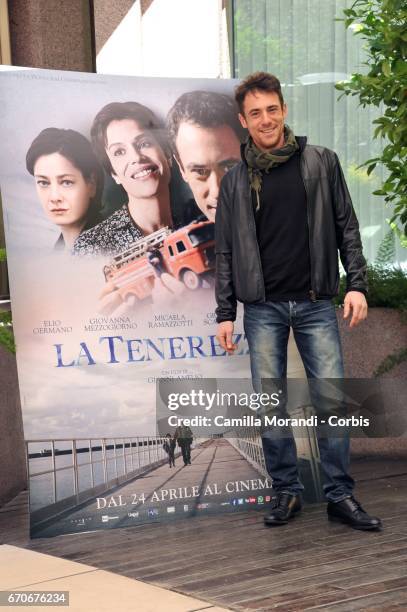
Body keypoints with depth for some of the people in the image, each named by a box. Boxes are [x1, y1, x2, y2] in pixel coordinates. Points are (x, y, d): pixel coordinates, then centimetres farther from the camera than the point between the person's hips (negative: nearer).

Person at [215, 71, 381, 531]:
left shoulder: (321, 163, 6)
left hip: (316, 304, 0)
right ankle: (286, 491, 17)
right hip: (263, 307, 1)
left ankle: (340, 495, 11)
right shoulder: (235, 180, 7)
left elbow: (346, 226, 6)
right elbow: (225, 252, 7)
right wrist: (225, 313, 3)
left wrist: (357, 283, -4)